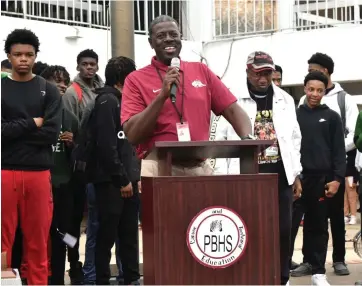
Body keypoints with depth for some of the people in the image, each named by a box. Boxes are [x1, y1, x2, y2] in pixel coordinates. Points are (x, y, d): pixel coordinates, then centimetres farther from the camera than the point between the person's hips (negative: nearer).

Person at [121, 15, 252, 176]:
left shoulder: (201, 71, 13)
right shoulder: (136, 79, 4)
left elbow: (232, 110, 10)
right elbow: (132, 136, -5)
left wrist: (249, 141, -8)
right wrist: (162, 96, -13)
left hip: (200, 167, 3)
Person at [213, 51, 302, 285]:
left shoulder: (285, 100, 9)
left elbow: (295, 139, 13)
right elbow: (219, 139, -3)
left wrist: (296, 175, 10)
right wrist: (222, 177, -7)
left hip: (281, 175, 3)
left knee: (283, 229, 6)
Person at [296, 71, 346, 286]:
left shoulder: (332, 117, 5)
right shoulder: (294, 115, 7)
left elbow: (339, 151, 3)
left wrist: (337, 179, -6)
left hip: (322, 179, 0)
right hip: (297, 178, 1)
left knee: (319, 226, 4)